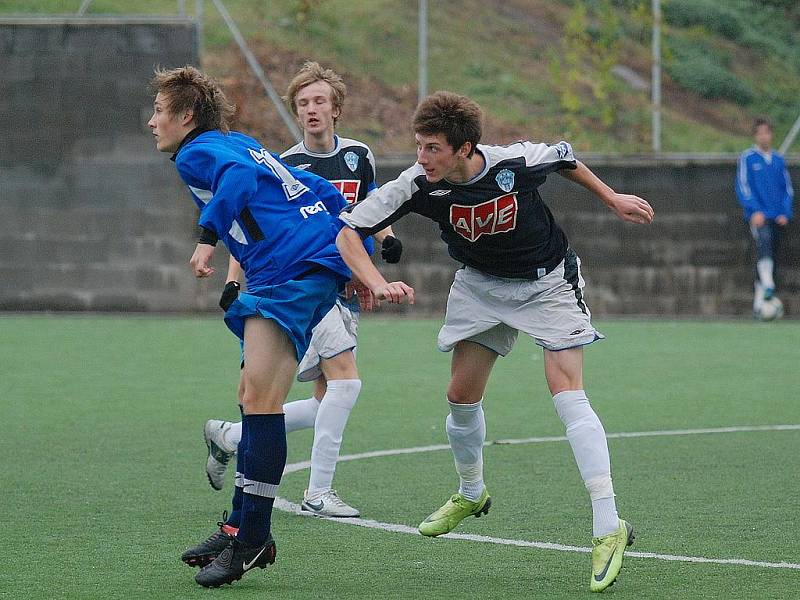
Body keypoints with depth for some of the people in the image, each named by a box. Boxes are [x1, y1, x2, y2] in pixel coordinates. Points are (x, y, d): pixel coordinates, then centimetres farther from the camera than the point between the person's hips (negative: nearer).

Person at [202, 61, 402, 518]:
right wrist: (233, 280, -13)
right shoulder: (285, 167, -4)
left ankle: (228, 436, 24)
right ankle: (319, 493, -13)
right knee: (346, 382, -21)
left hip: (346, 288, 6)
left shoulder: (359, 156, 8)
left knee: (326, 403, 6)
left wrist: (388, 238, -1)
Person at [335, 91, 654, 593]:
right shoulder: (417, 186, -25)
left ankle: (609, 528, -18)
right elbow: (348, 231, -22)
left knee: (568, 394, -17)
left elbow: (565, 158, -5)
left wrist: (612, 199, 6)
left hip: (548, 281, -4)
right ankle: (471, 494, 38)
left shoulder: (517, 163, -29)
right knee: (462, 396, 7)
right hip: (481, 285, 4)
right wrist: (379, 284, -39)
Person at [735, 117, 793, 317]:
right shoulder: (747, 158, 1)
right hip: (758, 216, -5)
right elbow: (743, 186, -4)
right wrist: (755, 211, -14)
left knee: (770, 254, 5)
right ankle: (767, 285, -48)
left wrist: (785, 213, 2)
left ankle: (759, 303, 10)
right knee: (764, 240, -32)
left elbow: (788, 189, 16)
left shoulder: (779, 160, 13)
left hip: (777, 217, 5)